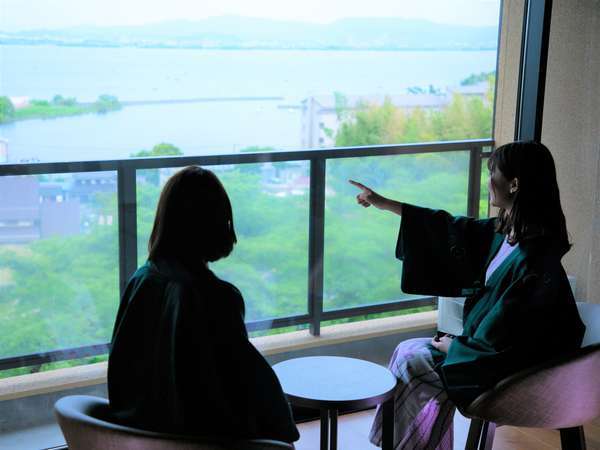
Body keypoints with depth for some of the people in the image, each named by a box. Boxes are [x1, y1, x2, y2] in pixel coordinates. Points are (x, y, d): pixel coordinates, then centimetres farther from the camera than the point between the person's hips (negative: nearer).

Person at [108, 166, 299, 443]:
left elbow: (121, 367, 2)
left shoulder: (140, 281, -9)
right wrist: (282, 430, -1)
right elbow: (250, 380, -19)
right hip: (202, 437, -6)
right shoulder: (217, 296, -26)